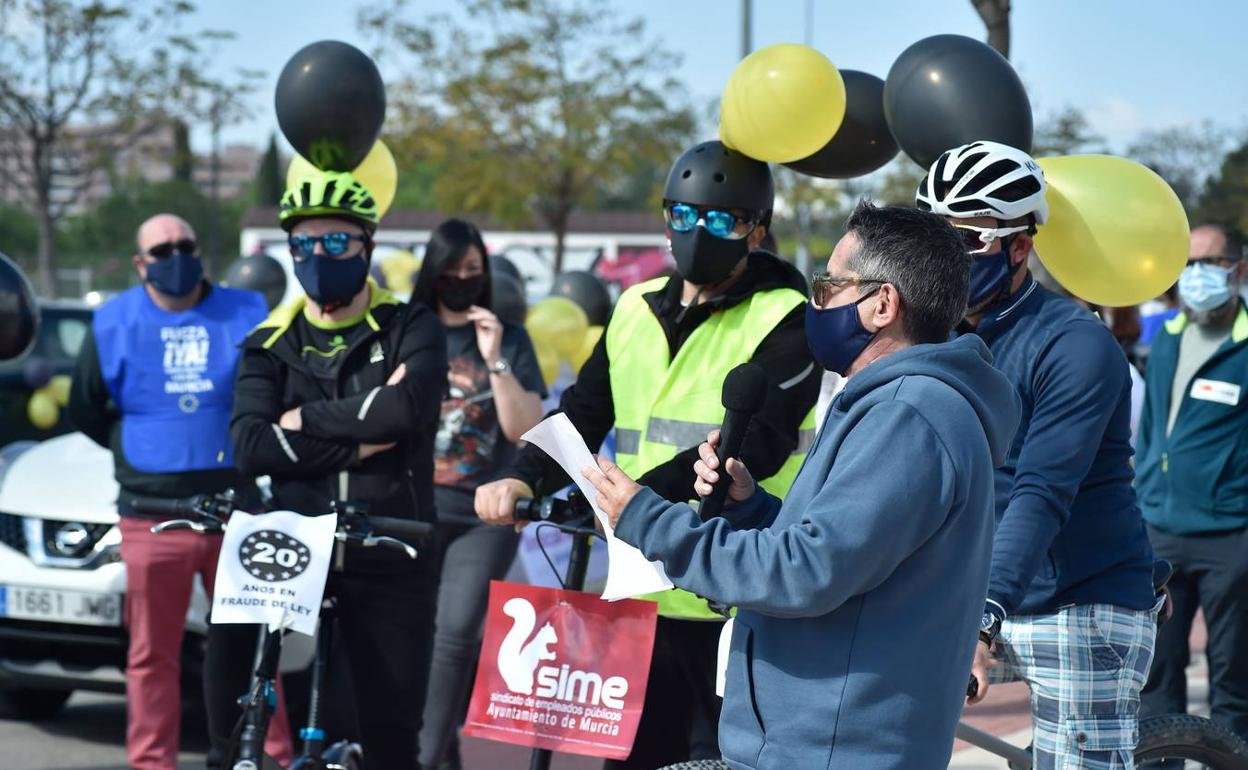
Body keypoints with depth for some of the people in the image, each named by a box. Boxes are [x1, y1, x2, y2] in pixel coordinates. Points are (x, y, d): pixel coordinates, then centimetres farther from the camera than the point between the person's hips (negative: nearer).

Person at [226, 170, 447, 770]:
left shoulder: (411, 329, 4)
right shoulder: (270, 344, 8)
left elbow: (405, 407, -18)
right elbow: (250, 447, -9)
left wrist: (306, 418, -9)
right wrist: (358, 445, -15)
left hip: (389, 562, -1)